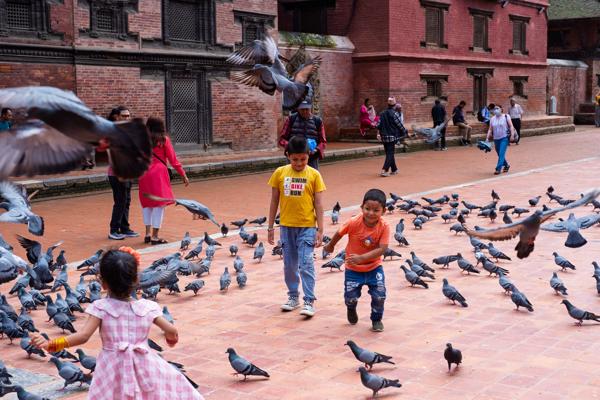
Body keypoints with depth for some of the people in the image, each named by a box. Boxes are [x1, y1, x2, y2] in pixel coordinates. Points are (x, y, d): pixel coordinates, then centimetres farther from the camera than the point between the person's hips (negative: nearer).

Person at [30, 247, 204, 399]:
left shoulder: (100, 307, -8)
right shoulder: (147, 307, -2)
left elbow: (83, 336, -17)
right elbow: (171, 331, -1)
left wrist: (50, 344, -15)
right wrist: (171, 338, 23)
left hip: (114, 369, -1)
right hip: (144, 367, 1)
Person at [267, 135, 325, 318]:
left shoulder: (314, 175, -4)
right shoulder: (280, 173, 0)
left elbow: (318, 204, -3)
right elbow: (274, 201, 6)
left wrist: (320, 230, -7)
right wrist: (270, 227, 6)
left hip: (307, 227, -3)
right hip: (286, 226, 3)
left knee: (306, 264, -7)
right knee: (289, 265, 12)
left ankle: (309, 301, -1)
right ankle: (293, 297, 26)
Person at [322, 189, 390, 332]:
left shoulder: (384, 226, -21)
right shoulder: (354, 223, -23)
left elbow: (382, 249, -27)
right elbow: (339, 233, -4)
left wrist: (362, 258, -38)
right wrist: (330, 246, 13)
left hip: (374, 268, 0)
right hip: (353, 269, 0)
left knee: (379, 296, -10)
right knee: (351, 298, 1)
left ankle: (377, 319, 20)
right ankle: (351, 309, 40)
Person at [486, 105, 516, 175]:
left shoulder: (506, 117, -2)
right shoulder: (492, 119, 8)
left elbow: (511, 126, -5)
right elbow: (490, 130, 9)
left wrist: (512, 135, -16)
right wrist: (487, 138, 1)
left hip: (504, 138, -5)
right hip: (496, 139, 5)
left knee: (501, 154, -15)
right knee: (500, 154, 12)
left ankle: (498, 169, -16)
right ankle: (506, 165, 35)